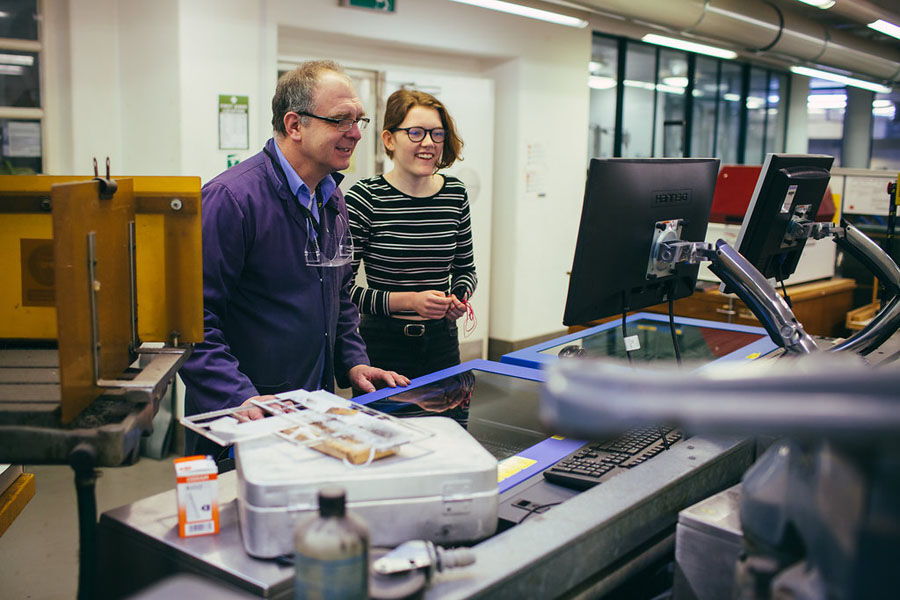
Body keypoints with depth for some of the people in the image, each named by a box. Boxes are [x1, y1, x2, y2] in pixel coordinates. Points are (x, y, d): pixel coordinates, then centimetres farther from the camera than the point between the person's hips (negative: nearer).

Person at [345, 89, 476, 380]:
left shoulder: (455, 193, 3)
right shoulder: (364, 198, -12)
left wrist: (458, 297, -6)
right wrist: (409, 301, -20)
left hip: (442, 342, 4)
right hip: (384, 344, -4)